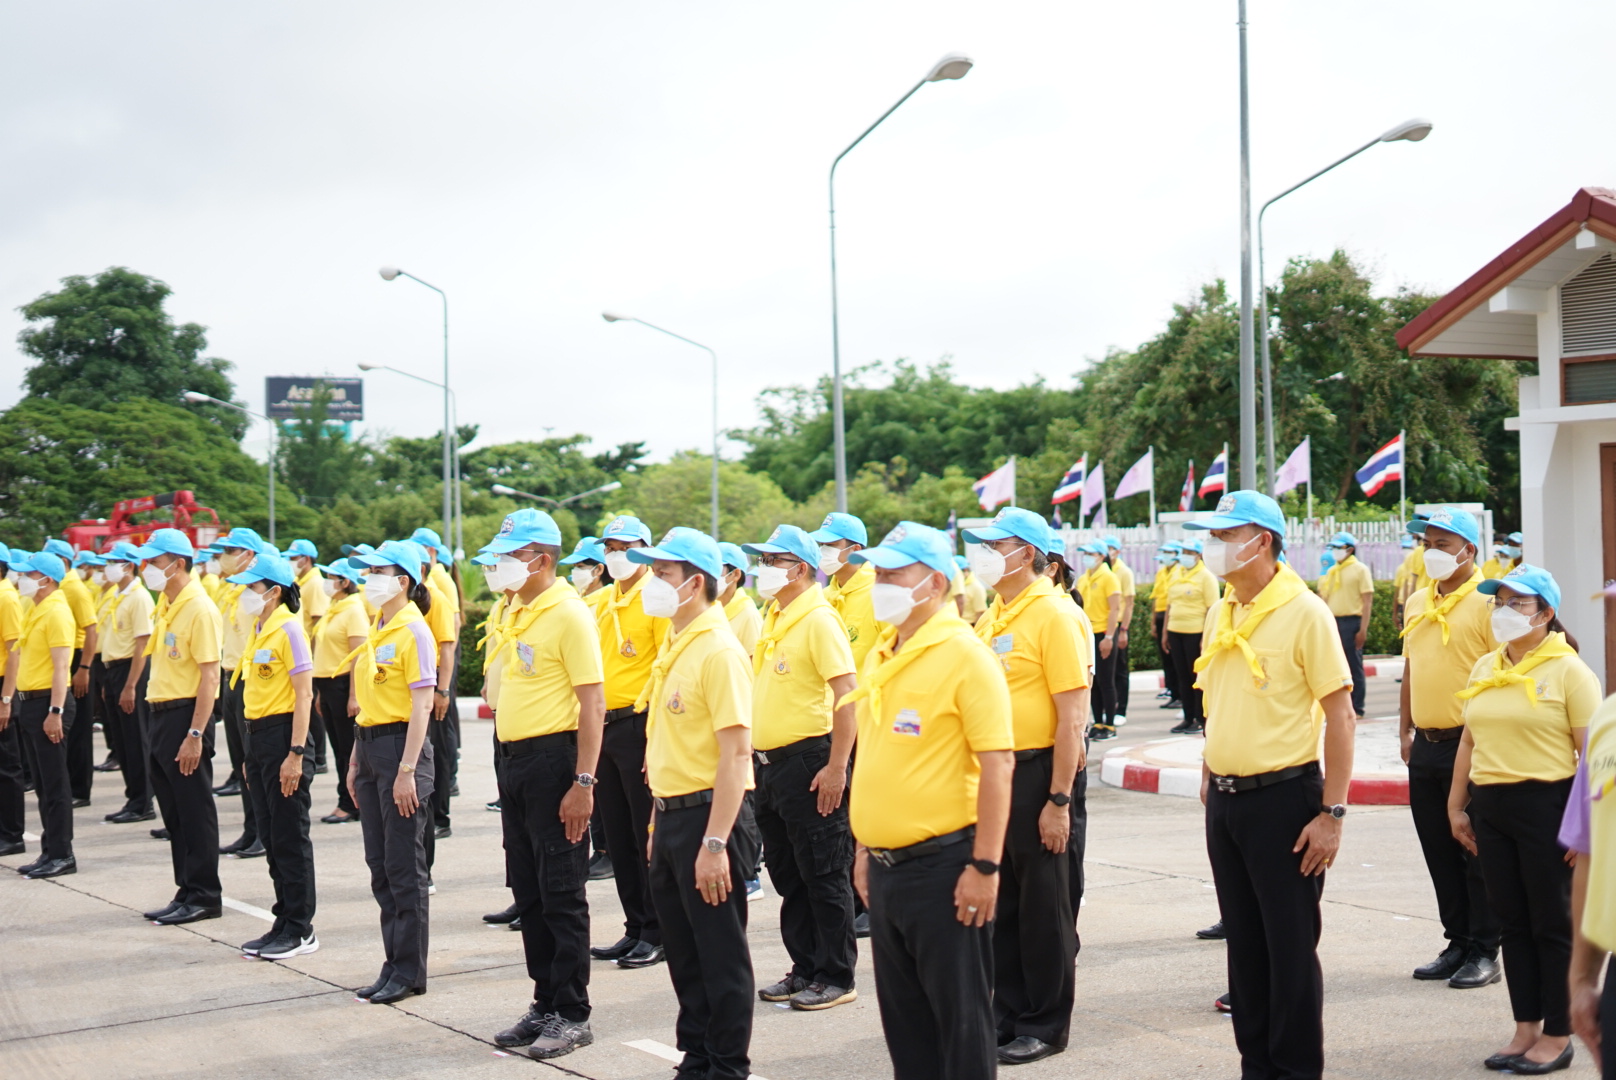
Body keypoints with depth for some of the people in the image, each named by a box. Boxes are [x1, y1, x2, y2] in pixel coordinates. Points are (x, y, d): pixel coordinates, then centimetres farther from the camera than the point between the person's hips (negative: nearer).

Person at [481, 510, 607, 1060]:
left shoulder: (569, 614, -14)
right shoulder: (518, 613, 12)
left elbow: (593, 705, -17)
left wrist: (583, 782, -22)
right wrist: (509, 761, 15)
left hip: (554, 760, -9)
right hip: (514, 759, 9)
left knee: (561, 894, -2)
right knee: (527, 890, 13)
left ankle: (572, 1015, 6)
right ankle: (546, 1003, 23)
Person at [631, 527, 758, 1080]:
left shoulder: (719, 651, -16)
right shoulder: (673, 647, 11)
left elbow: (736, 753, -21)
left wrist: (714, 843, -24)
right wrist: (661, 817, 17)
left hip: (707, 813, -9)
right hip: (671, 814, 9)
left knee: (721, 952, 1)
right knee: (684, 950, 16)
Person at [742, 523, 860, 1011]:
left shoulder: (818, 620, -14)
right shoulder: (774, 619, 13)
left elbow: (848, 696, -20)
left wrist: (836, 767, -23)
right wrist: (757, 757, 17)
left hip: (808, 760, -9)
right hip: (770, 763, 9)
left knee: (824, 875, -1)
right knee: (786, 873, 14)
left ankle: (836, 978, 6)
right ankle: (805, 969, 24)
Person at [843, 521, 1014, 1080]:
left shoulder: (964, 654, -13)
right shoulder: (880, 655, 11)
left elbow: (998, 764, -17)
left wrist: (985, 866, -19)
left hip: (944, 865, -8)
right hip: (886, 866, 8)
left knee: (961, 1014, 1)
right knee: (903, 1014, 15)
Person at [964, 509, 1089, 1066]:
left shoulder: (1051, 615, -13)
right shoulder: (991, 617, 11)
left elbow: (1072, 715, -17)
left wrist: (1058, 801, -19)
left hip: (1034, 773, -8)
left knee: (1042, 906, 3)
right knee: (1001, 903, 14)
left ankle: (1046, 1025, 14)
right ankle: (1007, 1014, 26)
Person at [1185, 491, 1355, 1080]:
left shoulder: (1303, 612, -12)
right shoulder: (1219, 614, 10)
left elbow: (1340, 716, -13)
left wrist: (1332, 813, -17)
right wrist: (1209, 782, 15)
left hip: (1282, 797, -7)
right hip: (1224, 800, 7)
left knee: (1291, 944, 0)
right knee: (1244, 942, 13)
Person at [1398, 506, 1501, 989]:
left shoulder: (1486, 603, -10)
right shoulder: (1417, 602, 13)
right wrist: (1405, 730, 14)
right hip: (1426, 746, 7)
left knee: (1476, 853, -1)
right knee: (1439, 853, 12)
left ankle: (1484, 953, 7)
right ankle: (1458, 944, 22)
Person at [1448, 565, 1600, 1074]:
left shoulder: (1568, 670, -8)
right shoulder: (1484, 669, 11)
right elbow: (1470, 741, 17)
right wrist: (1456, 806, 14)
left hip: (1545, 805, -6)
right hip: (1490, 807, 6)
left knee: (1552, 925, 3)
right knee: (1513, 923, 11)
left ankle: (1557, 1036, 13)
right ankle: (1526, 1029, 21)